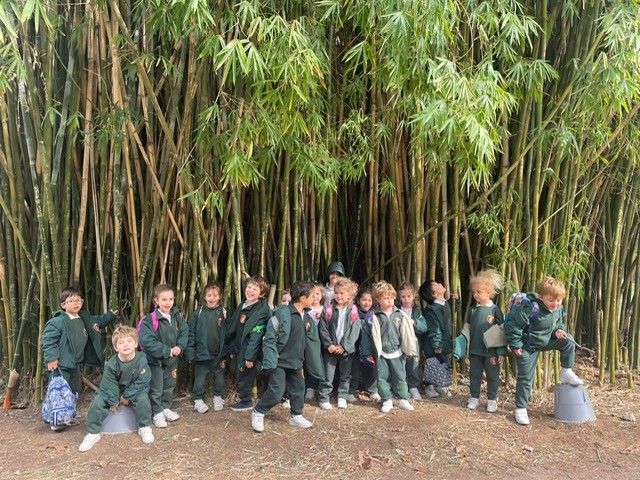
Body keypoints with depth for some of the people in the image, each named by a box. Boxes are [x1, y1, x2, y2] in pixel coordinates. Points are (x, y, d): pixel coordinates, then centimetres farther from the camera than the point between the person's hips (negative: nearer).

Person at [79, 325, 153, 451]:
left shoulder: (141, 359, -23)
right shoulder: (111, 364, -21)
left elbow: (141, 382, -20)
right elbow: (110, 385, -12)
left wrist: (127, 396, -19)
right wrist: (113, 401, -12)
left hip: (134, 390, -1)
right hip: (114, 390, 1)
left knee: (143, 398, -29)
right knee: (97, 402, -20)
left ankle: (144, 428, -7)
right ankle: (93, 433, -2)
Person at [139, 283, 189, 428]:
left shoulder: (177, 316, -6)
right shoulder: (150, 320, -23)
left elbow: (184, 332, -2)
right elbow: (146, 341, -28)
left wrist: (179, 347, -21)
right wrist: (167, 351, -27)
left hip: (172, 359, 5)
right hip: (155, 360, -5)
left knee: (169, 386, 21)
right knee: (156, 389, 9)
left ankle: (166, 408, 40)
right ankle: (157, 413, 27)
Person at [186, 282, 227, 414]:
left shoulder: (223, 313, -3)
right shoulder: (199, 313, -5)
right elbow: (191, 333, -4)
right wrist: (190, 352, -9)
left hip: (218, 354, 1)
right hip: (202, 353, -1)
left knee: (220, 378, 15)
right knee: (200, 379, 8)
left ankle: (218, 397, 35)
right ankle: (198, 400, 25)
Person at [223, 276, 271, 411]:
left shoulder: (262, 311, -19)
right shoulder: (243, 306, 8)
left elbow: (256, 335, -22)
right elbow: (233, 330, 14)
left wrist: (250, 356, -24)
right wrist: (232, 349, 15)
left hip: (249, 351, -8)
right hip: (238, 349, 8)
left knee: (244, 376, 3)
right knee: (236, 372, 18)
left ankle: (246, 401, 23)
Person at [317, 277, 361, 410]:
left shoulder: (353, 311, -5)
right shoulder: (329, 310, -5)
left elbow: (355, 331, -9)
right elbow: (323, 329, -5)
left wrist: (344, 346, -15)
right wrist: (329, 344, -14)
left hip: (347, 349, 1)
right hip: (330, 348, -1)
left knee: (345, 375, 14)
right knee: (328, 375, 4)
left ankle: (342, 397, 30)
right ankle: (323, 398, 17)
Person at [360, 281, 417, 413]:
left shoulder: (400, 315, -3)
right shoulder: (374, 316, -8)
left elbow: (406, 333, 3)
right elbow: (369, 334, -4)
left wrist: (409, 350, 4)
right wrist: (367, 352, -4)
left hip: (396, 352, 1)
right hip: (380, 353, -1)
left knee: (400, 376, 8)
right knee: (382, 377, 5)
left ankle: (403, 400, 22)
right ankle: (387, 401, 19)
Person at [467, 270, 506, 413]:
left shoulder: (495, 310, -10)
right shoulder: (473, 310, 1)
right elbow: (468, 329, 9)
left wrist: (501, 352, -10)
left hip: (491, 351, -3)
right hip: (475, 351, 4)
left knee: (492, 376, 9)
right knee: (474, 375, 12)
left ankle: (492, 400, 23)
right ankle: (474, 398, 25)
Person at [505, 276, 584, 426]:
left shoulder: (558, 309, -8)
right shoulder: (530, 308, -33)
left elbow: (558, 323, 13)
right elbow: (512, 325, -29)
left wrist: (559, 330, -11)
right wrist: (516, 345, -23)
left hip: (546, 341, 6)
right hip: (528, 347, -6)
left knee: (568, 341, -7)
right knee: (525, 378, -2)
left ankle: (566, 373, 8)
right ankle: (521, 409, 10)